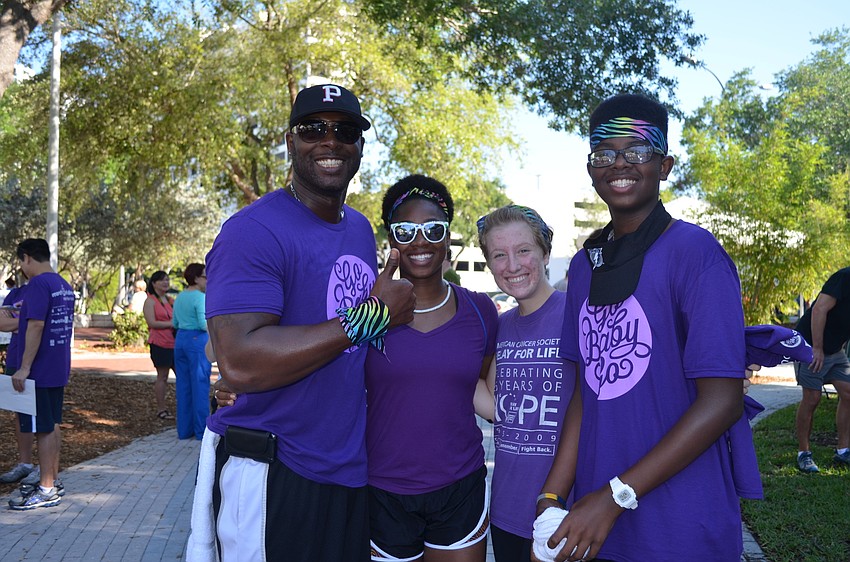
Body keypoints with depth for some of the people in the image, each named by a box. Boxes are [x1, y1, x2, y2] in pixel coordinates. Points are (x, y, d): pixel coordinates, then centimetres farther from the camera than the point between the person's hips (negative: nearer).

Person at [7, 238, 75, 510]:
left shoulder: (38, 284, -17)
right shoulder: (64, 285, 11)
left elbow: (35, 326, -23)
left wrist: (24, 368, -22)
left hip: (41, 372, -9)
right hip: (59, 369, 9)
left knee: (43, 429, -3)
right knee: (52, 425, 16)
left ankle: (46, 491, 2)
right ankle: (52, 479, 25)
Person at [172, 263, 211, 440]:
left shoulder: (179, 297, 12)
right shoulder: (200, 297, -12)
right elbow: (204, 324, -20)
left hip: (180, 340, 8)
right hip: (198, 341, -8)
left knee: (183, 385, 11)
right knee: (200, 385, -1)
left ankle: (184, 430, 15)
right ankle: (201, 430, 2)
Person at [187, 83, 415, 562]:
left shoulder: (362, 229, 9)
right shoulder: (254, 231, -16)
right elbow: (240, 363, -29)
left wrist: (389, 304, 3)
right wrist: (371, 316, -24)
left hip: (352, 472, 8)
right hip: (275, 480, -7)